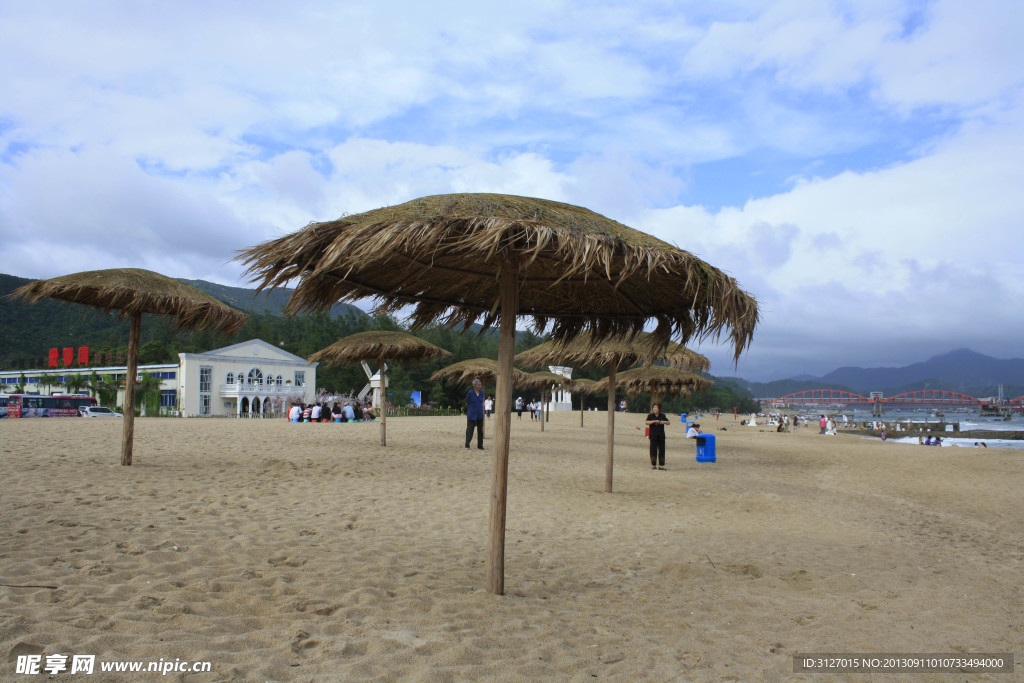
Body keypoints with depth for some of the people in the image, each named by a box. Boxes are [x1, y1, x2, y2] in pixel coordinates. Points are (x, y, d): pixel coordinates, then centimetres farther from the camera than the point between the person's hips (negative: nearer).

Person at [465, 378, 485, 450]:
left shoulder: (481, 392, 4)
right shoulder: (470, 392, -10)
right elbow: (467, 403, 0)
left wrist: (480, 408, 10)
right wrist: (471, 409, 8)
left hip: (480, 414, 5)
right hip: (472, 414, -5)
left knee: (480, 430, 8)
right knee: (470, 429, -1)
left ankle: (480, 445, 17)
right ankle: (467, 444, 10)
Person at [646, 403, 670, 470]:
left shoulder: (662, 416, 7)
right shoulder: (650, 416, 1)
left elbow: (668, 422, 10)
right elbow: (646, 422, -13)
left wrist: (664, 422, -11)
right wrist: (654, 421, -25)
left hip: (661, 436, 2)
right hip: (653, 436, -2)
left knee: (661, 450, 3)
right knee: (653, 450, -2)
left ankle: (661, 465, 10)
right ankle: (653, 465, 5)